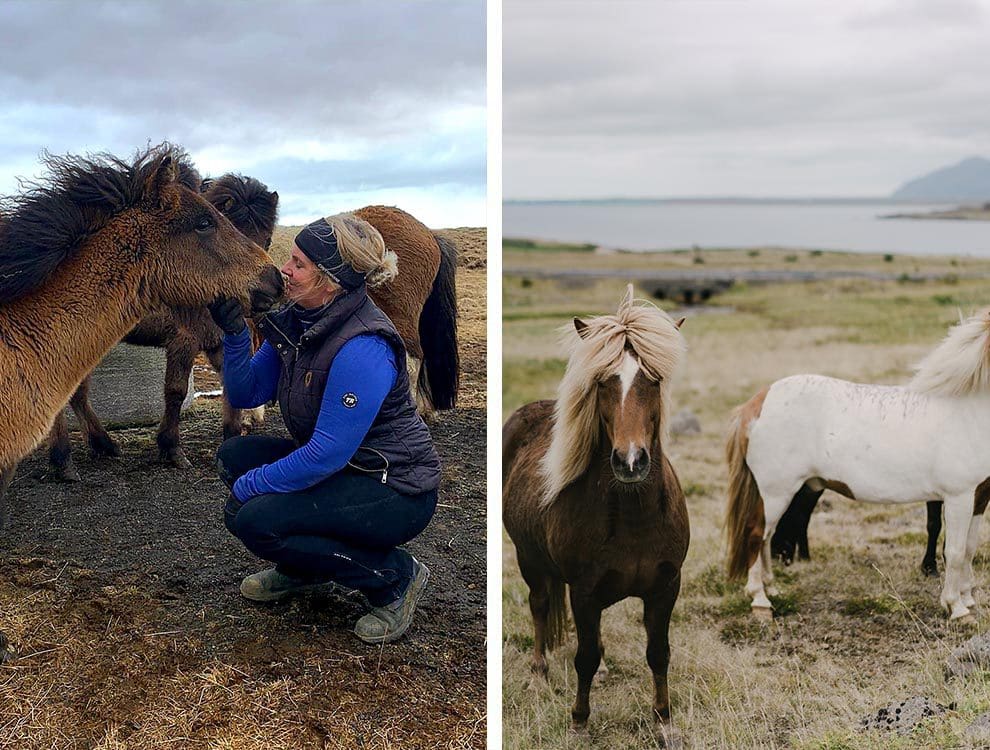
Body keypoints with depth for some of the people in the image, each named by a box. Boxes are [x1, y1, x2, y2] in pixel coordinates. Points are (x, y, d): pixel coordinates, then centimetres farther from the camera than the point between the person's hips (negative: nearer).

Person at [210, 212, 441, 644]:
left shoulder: (363, 347, -28)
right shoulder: (296, 321, -1)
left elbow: (327, 453, -28)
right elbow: (245, 395, 6)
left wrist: (248, 487, -17)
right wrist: (234, 334, -10)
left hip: (397, 493, -9)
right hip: (340, 464, 9)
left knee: (252, 519, -21)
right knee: (234, 456, 4)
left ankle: (393, 576, -6)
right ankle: (302, 568, 19)